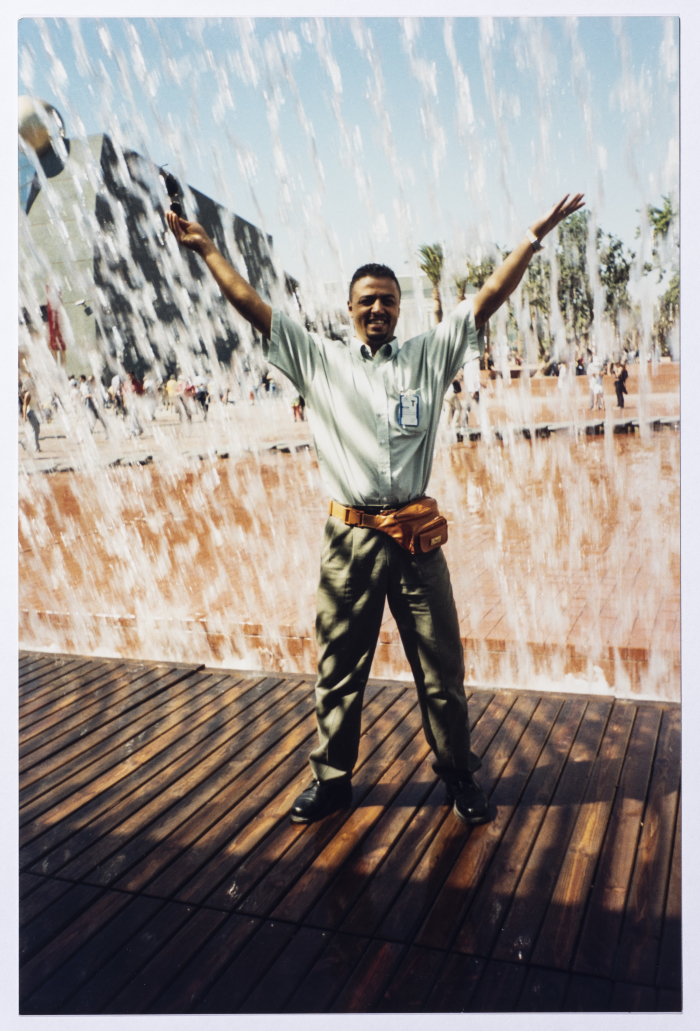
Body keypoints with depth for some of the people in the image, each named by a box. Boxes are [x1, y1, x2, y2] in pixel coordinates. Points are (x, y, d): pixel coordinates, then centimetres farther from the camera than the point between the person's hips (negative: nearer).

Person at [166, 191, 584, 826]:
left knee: (442, 669, 9)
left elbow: (489, 298, 9)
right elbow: (251, 305, 10)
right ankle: (331, 779, 28)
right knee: (338, 671, 10)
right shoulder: (319, 359, 9)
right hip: (350, 540, 0)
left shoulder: (430, 356, 11)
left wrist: (534, 237, 7)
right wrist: (206, 249, 12)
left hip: (418, 537, 0)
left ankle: (459, 777, 28)